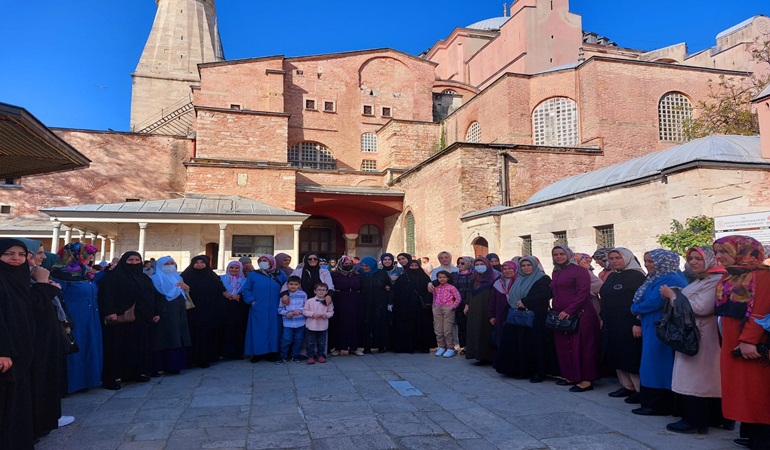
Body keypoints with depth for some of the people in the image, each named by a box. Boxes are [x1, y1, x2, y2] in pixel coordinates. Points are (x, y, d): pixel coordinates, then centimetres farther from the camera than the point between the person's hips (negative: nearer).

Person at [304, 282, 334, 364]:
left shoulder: (328, 302, 0)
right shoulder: (309, 301, -6)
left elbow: (331, 312, 4)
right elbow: (304, 311, -4)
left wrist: (326, 315, -16)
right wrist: (313, 314, -18)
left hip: (323, 326, 2)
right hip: (311, 326, -2)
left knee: (321, 342, 12)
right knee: (311, 342, 6)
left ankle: (320, 356, 26)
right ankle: (310, 356, 17)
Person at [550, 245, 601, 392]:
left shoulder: (579, 270, -6)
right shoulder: (556, 273, 16)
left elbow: (583, 293, -14)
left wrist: (568, 311, -18)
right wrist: (555, 311, 10)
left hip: (579, 315, -8)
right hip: (561, 316, 8)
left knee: (581, 346, -5)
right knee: (564, 347, 8)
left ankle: (587, 380, 2)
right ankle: (571, 376, 19)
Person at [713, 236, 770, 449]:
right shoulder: (729, 278, 14)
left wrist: (749, 340, -26)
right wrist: (727, 343, 12)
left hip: (752, 346, -8)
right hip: (732, 344, 8)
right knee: (742, 391, 14)